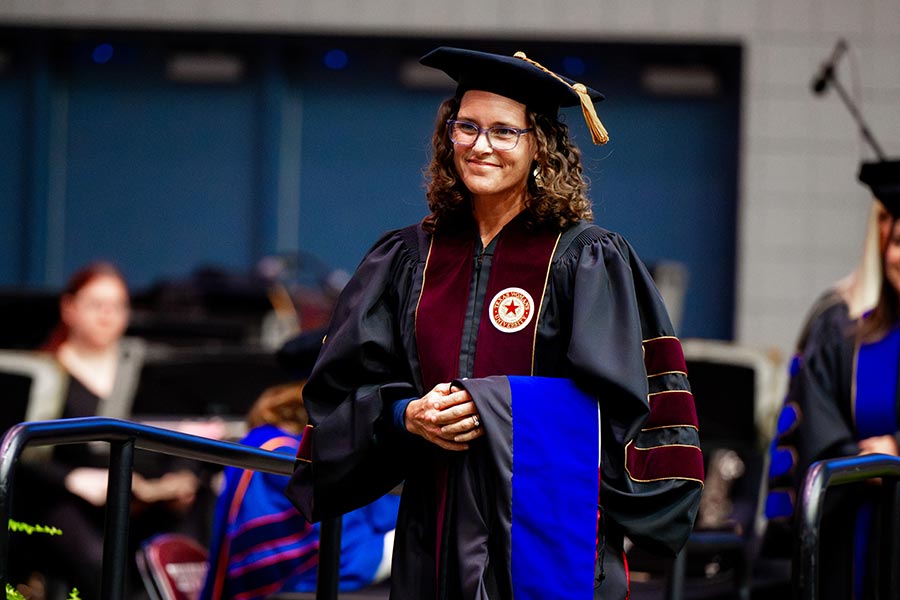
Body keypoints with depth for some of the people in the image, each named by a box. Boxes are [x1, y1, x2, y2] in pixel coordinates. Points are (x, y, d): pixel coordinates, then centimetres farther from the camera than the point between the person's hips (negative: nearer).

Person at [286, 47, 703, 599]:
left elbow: (612, 406, -9)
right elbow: (339, 386, 9)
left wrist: (488, 407, -16)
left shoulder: (588, 261, -1)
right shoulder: (408, 261, 11)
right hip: (435, 543, 3)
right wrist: (406, 416, -12)